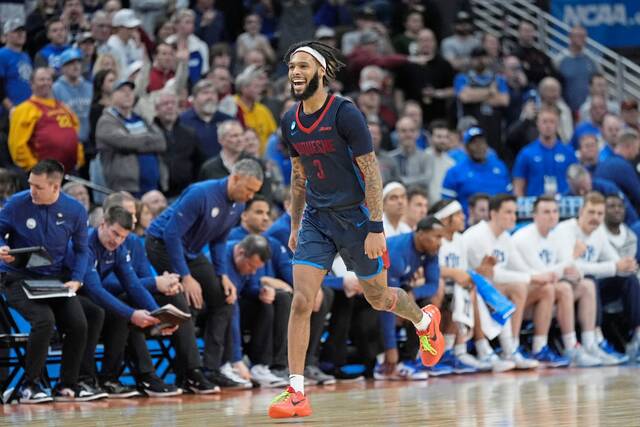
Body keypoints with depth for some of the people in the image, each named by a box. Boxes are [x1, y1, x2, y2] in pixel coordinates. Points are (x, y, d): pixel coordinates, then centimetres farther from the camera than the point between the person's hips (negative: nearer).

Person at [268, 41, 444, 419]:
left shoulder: (345, 114, -16)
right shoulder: (291, 122, 2)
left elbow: (371, 173, -15)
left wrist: (376, 228, -19)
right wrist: (295, 226, 17)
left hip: (355, 216, -4)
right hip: (316, 218, 5)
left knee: (379, 297, 13)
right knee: (301, 301, -11)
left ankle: (426, 321, 47)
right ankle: (296, 393, -11)